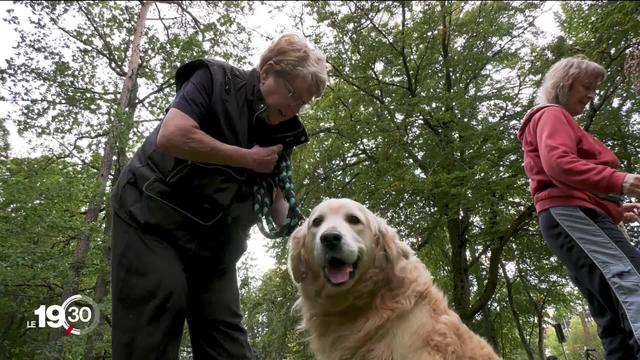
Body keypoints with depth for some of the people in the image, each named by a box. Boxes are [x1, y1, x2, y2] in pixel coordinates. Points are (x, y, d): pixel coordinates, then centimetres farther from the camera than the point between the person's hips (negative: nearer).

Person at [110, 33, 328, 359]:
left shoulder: (279, 131, 6)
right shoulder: (216, 79, -10)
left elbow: (275, 198, 8)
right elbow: (171, 136, -26)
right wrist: (249, 159, -19)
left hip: (212, 240, 6)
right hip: (152, 217, -5)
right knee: (154, 330, -13)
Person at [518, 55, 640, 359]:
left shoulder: (560, 121, 38)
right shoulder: (551, 115, 8)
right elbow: (558, 163, -14)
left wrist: (615, 209, 19)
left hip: (577, 214, 10)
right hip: (570, 213, -10)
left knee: (614, 320, 1)